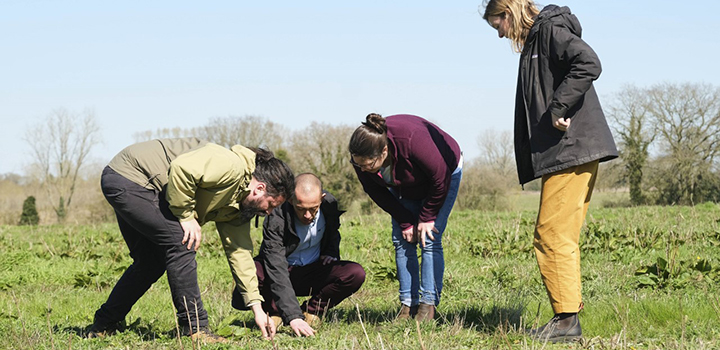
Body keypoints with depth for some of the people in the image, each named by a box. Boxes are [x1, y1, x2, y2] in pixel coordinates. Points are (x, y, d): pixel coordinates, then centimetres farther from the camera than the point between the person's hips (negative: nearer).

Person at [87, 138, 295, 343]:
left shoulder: (238, 204, 9)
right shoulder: (232, 167, -22)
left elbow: (239, 251, 10)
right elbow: (181, 168, -32)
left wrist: (256, 307, 7)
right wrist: (186, 216, -21)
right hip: (129, 177, -10)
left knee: (151, 263, 16)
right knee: (181, 241, -16)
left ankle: (104, 324, 30)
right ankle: (194, 328, -11)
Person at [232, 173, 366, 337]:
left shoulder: (330, 205, -12)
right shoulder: (276, 220, -28)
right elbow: (277, 272, -37)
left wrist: (331, 253, -4)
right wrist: (293, 317, -46)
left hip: (315, 272, 4)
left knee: (356, 274, -26)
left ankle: (311, 310, -5)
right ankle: (274, 310, -7)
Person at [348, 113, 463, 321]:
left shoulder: (412, 139, -44)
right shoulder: (361, 157, -28)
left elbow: (440, 179, -29)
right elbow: (375, 191, -10)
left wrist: (426, 218, -19)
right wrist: (405, 222, -12)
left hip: (444, 173, -5)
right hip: (405, 184, 5)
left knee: (429, 240, -14)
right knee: (402, 240, -4)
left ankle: (428, 303, -12)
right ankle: (408, 304, -1)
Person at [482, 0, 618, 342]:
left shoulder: (551, 31, -6)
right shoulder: (533, 42, 23)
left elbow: (589, 64, -24)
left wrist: (559, 108, -22)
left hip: (571, 151, -10)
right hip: (561, 154, 10)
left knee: (553, 237, -10)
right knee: (561, 239, 11)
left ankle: (567, 320, -8)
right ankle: (566, 316, 15)